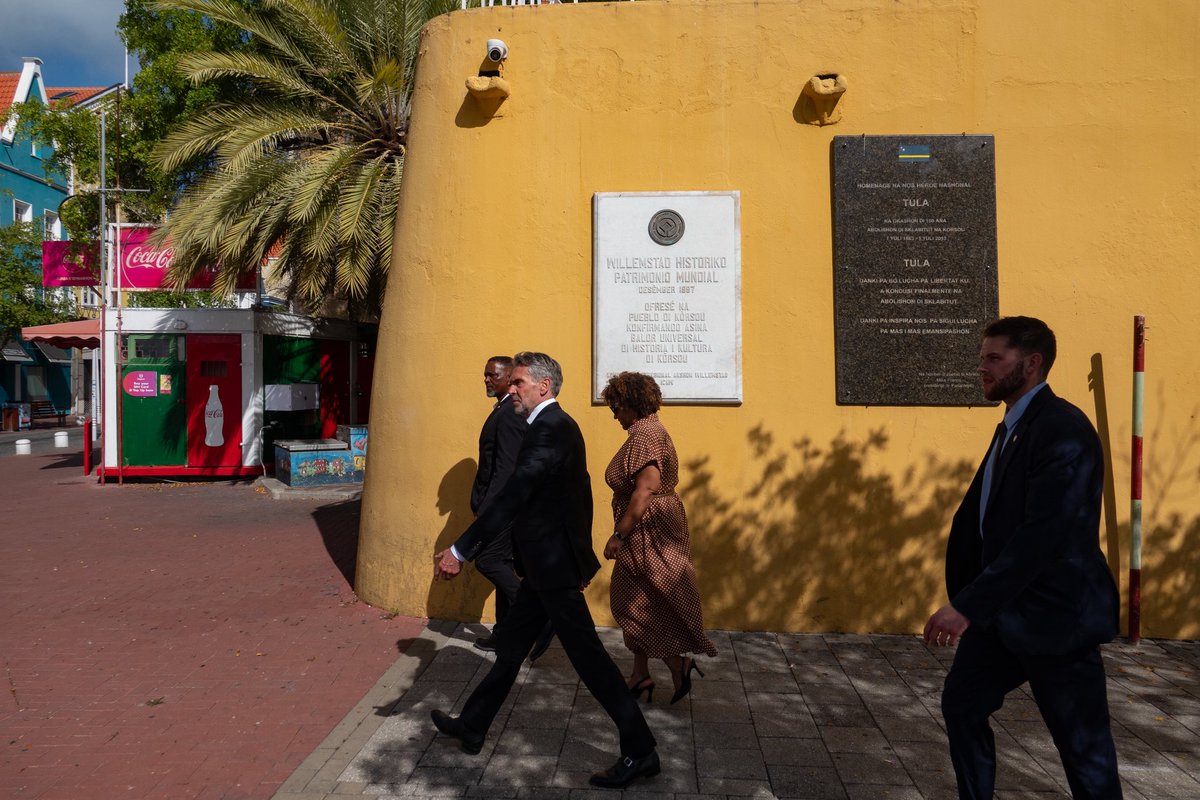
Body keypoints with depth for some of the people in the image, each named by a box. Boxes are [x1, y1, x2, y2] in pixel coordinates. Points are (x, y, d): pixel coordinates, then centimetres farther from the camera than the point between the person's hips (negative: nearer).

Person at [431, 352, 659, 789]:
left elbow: (512, 497, -28)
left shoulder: (549, 430, -21)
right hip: (548, 562, 10)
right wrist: (580, 548, 25)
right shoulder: (558, 425, 11)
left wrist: (460, 550, -26)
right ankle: (472, 726, 35)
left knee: (587, 656, -2)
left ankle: (640, 750, 9)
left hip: (553, 565, -10)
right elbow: (578, 493, 18)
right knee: (510, 645, 20)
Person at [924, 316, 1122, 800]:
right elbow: (974, 515, 10)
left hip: (1053, 615, -9)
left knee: (1083, 744, 6)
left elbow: (1041, 535, -28)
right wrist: (962, 597, 3)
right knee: (962, 704, 15)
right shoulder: (1012, 427, 11)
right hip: (1001, 609, 9)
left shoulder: (1063, 429, -19)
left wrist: (967, 605, -28)